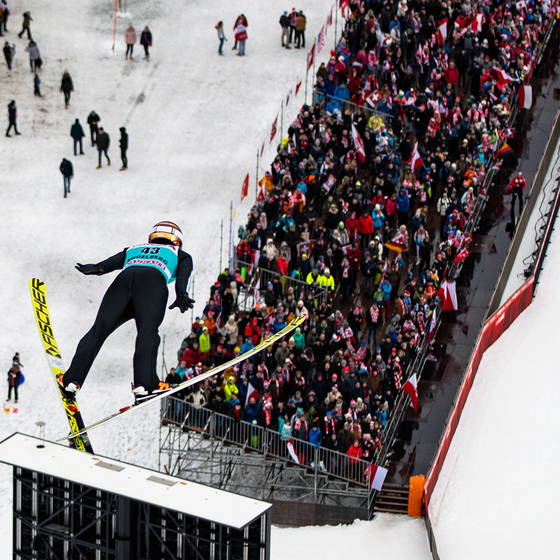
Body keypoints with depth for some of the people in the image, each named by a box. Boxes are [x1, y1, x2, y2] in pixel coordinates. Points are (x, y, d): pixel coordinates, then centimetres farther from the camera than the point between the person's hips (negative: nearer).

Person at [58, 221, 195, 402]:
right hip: (153, 280, -3)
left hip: (124, 278, 3)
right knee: (147, 331, -18)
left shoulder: (134, 250, 42)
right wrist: (181, 295, -6)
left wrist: (96, 268, 1)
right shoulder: (181, 255, 36)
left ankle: (73, 379, -4)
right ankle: (144, 383, -36)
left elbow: (114, 261, 19)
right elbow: (183, 273, 12)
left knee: (99, 329, 2)